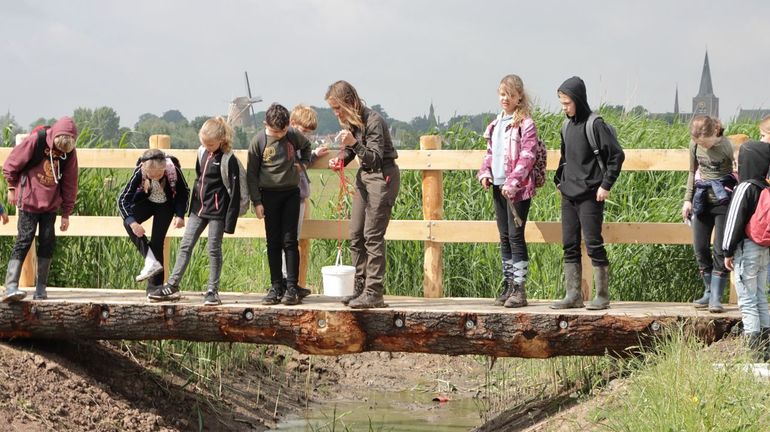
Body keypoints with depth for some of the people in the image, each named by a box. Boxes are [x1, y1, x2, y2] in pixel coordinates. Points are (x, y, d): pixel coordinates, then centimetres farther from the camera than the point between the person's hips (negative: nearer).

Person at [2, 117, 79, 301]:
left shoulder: (70, 152, -4)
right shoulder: (36, 140, -17)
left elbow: (69, 184, 5)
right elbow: (12, 163, -5)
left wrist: (66, 213, 7)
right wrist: (12, 187, 4)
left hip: (51, 203, 4)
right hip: (29, 200, -4)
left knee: (48, 241, -1)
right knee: (25, 239, -11)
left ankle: (41, 287, 7)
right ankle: (11, 286, -16)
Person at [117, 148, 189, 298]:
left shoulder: (173, 170, -32)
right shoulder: (139, 172, -33)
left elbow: (184, 192, -11)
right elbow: (123, 199, -31)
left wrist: (180, 215, -21)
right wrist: (132, 222, -45)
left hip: (166, 205, -1)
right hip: (146, 201, 1)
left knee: (158, 240, -10)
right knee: (128, 223, -27)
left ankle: (154, 286, -3)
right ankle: (151, 262, -29)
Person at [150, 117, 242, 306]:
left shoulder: (228, 160, -13)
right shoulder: (202, 153, 7)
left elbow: (235, 191, -13)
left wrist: (230, 221, -15)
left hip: (217, 212, -7)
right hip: (199, 209, 7)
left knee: (214, 249, 0)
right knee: (185, 246, 6)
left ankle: (212, 291, 9)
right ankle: (172, 286, 9)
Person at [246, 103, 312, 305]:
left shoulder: (293, 136, -2)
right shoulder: (259, 141, -7)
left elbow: (306, 146, 22)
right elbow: (251, 173, -1)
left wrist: (302, 163, 4)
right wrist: (257, 201, -3)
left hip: (291, 192, 0)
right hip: (269, 195, 0)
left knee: (290, 241, -3)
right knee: (273, 243, 3)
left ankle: (292, 288, -2)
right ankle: (276, 287, 8)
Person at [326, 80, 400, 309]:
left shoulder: (373, 121, -21)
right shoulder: (349, 121, 4)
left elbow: (375, 159, -23)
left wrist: (354, 143, -38)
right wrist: (340, 159, -2)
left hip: (382, 176, -9)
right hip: (364, 176, 9)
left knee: (373, 236, -11)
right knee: (355, 235, 8)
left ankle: (374, 293, -9)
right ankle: (360, 287, 15)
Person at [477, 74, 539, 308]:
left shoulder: (525, 124, -7)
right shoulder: (496, 124, 16)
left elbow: (527, 157, -14)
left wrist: (513, 182, -21)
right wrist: (485, 173, 2)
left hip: (518, 189, -7)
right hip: (498, 187, 7)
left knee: (516, 236, -8)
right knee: (504, 237, 10)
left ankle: (519, 289, -6)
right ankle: (508, 285, 16)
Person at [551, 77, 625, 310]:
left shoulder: (595, 125, -11)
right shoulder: (567, 126, 12)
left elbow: (617, 155, -11)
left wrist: (606, 185, -12)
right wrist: (560, 180, 14)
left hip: (589, 196, -8)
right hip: (568, 195, 8)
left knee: (593, 244, -6)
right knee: (569, 245, 7)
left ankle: (602, 296, 1)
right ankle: (573, 295, 12)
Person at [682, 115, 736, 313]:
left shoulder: (727, 146, -16)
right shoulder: (695, 145, 1)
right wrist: (688, 199, 10)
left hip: (724, 200, -6)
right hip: (703, 199, 6)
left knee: (721, 250, -7)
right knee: (700, 248, 6)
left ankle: (716, 297, -4)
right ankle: (709, 291, 19)